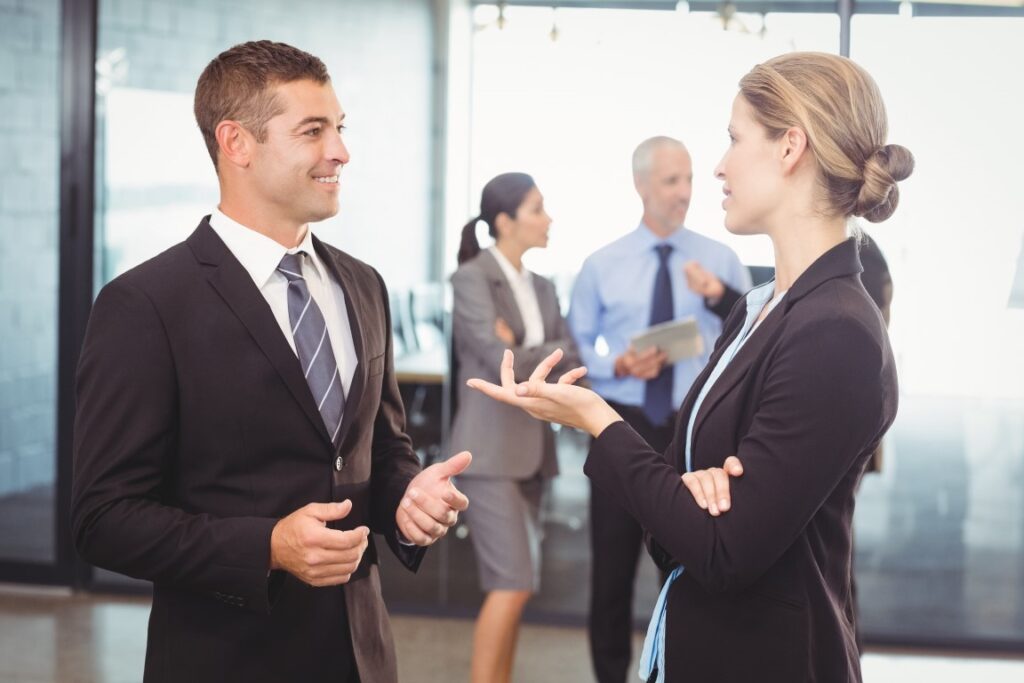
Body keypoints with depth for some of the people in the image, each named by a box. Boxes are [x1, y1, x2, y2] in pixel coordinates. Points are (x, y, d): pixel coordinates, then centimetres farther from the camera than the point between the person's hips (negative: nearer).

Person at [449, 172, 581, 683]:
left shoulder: (541, 288, 15)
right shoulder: (472, 279, -8)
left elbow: (571, 360, 4)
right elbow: (503, 362, -18)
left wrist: (523, 353, -11)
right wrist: (550, 355, -3)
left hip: (532, 448, 7)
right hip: (490, 448, -7)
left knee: (514, 583, 8)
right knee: (513, 583, -11)